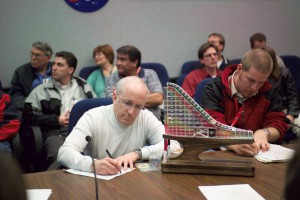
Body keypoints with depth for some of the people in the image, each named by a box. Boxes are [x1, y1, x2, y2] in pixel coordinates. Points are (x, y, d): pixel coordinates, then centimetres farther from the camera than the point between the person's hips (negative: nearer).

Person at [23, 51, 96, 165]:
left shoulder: (84, 87, 22)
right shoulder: (41, 90, 17)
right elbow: (28, 116, 8)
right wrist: (57, 120, 1)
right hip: (56, 133, -1)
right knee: (59, 156, -37)